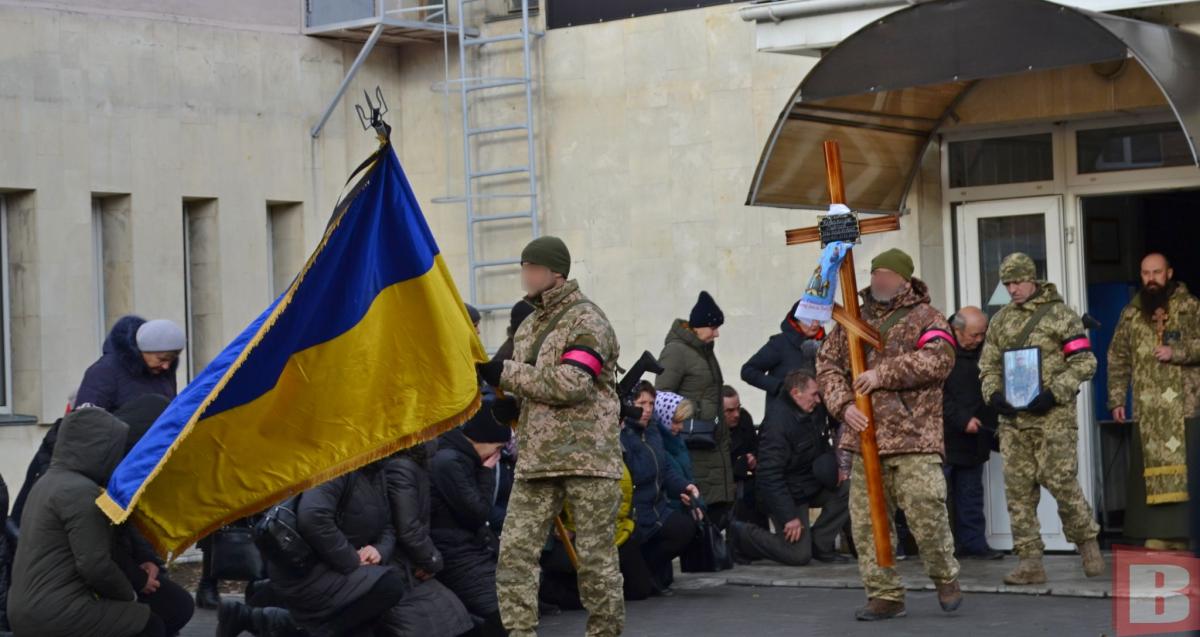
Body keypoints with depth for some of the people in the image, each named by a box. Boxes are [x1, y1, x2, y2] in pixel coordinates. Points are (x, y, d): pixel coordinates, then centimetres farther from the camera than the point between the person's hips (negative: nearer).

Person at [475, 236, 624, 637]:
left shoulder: (586, 320, -6)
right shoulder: (529, 326, 19)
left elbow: (571, 383, -17)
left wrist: (505, 374, -12)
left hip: (587, 456, -7)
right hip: (535, 459, 7)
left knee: (595, 556, -1)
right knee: (515, 551, -2)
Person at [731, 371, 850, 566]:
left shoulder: (815, 412, -1)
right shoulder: (777, 422, -26)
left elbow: (822, 446, 20)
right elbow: (770, 475, -27)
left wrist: (831, 466, -3)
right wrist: (789, 517, -28)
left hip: (812, 484, 8)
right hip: (788, 494, -8)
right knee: (798, 555, -12)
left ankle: (820, 544, 0)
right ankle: (740, 535, 7)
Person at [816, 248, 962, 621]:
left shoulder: (924, 317, 2)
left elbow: (939, 359, -14)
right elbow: (827, 364, 11)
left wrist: (884, 373, -17)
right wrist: (843, 404, -7)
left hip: (914, 438, -4)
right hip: (865, 437, 5)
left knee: (926, 513, -10)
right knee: (867, 522, 3)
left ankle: (946, 579, 14)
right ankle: (884, 595, 12)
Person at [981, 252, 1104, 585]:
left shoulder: (1060, 315, -2)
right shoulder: (1001, 320, 14)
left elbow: (1084, 363, -5)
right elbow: (988, 364, 18)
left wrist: (1054, 393, -15)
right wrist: (994, 394, -1)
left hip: (1053, 416, -5)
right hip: (1013, 418, 5)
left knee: (1061, 481, -8)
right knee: (1018, 488, 1)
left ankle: (1087, 541, 15)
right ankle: (1029, 561, 5)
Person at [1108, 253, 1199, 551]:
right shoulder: (1131, 314, 15)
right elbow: (1118, 359, 16)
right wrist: (1116, 400, 10)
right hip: (1147, 406, 3)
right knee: (1155, 465, -1)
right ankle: (1163, 530, -1)